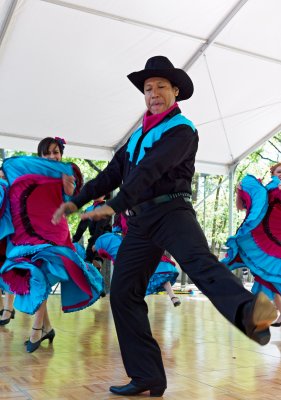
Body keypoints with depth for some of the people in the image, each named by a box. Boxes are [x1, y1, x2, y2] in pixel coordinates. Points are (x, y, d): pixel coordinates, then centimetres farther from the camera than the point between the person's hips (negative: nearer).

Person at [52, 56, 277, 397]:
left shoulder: (181, 129, -1)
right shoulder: (139, 135, 24)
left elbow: (150, 171, -16)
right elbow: (112, 174, 26)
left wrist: (113, 206, -22)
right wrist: (75, 202, 22)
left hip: (171, 211, -7)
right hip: (140, 221, 7)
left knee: (200, 262, -35)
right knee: (123, 293, -1)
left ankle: (250, 315, -62)